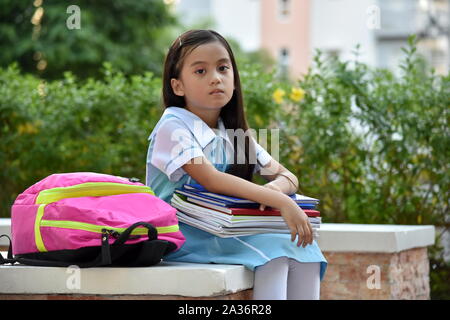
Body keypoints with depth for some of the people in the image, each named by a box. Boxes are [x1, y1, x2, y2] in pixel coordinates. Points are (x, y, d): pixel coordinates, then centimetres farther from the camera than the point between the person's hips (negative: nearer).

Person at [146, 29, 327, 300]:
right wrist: (280, 202, -32)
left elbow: (288, 177, 11)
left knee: (304, 248, -12)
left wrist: (278, 186, -16)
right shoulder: (173, 128, -12)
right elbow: (211, 180, -24)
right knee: (272, 251, -25)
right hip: (184, 237, -7)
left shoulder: (235, 133, 11)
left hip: (227, 233, 7)